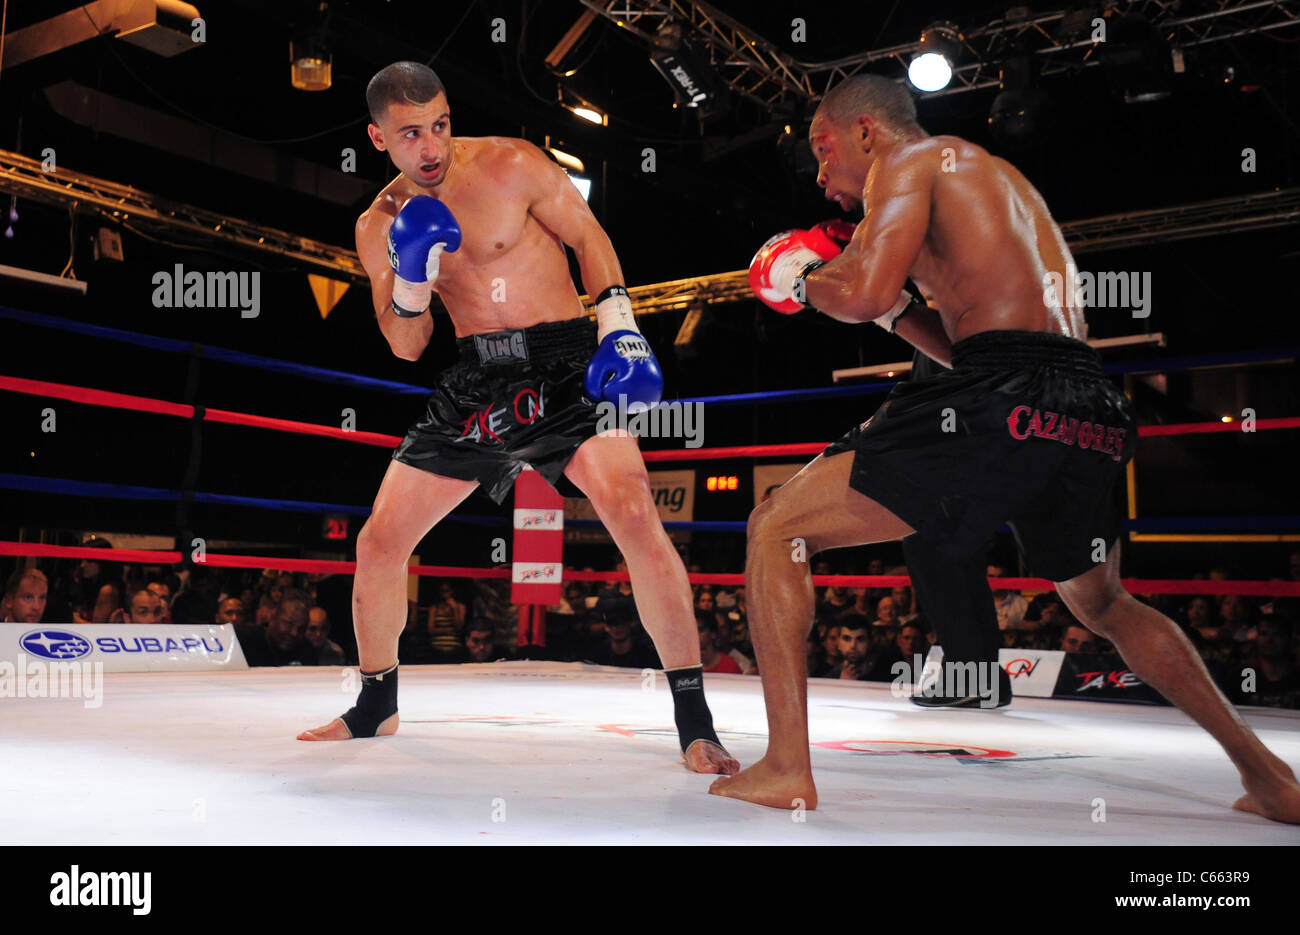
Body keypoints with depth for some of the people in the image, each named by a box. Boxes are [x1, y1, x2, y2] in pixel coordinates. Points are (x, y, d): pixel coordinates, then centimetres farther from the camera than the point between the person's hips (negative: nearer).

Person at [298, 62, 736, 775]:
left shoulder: (511, 165, -5)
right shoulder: (379, 226, 7)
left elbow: (588, 236, 1)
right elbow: (406, 347, 8)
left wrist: (619, 326, -14)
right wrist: (411, 275, -11)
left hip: (564, 361, -4)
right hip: (475, 381, 5)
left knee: (635, 515, -27)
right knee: (377, 544, 4)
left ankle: (694, 722, -16)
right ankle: (376, 707, 29)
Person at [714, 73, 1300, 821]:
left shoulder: (910, 159, 7)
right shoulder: (998, 178, 33)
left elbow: (863, 294, -9)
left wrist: (804, 278, 10)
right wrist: (896, 307, 28)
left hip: (1003, 404, -9)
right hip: (1093, 410, 9)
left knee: (775, 531, 1)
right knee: (1105, 605, 32)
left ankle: (788, 768, -6)